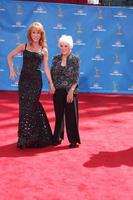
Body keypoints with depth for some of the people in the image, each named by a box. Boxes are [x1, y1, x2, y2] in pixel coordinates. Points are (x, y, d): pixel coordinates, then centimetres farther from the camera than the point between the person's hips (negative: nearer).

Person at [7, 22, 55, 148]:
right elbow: (10, 56, 13)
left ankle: (26, 138, 12)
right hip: (24, 79, 1)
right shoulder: (23, 46, 5)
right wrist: (12, 70, 1)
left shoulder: (44, 50, 5)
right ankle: (26, 137, 13)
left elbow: (46, 68, 6)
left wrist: (51, 83, 1)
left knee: (30, 107, -1)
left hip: (36, 80, -1)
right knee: (24, 107, 0)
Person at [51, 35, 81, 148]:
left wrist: (71, 91, -15)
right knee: (58, 115, 10)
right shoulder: (56, 58, 6)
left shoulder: (75, 59, -4)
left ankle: (73, 140, 11)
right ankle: (58, 138, 23)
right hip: (58, 91, 3)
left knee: (71, 116, 1)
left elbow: (76, 77, -8)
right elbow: (52, 74, 9)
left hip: (70, 91, -3)